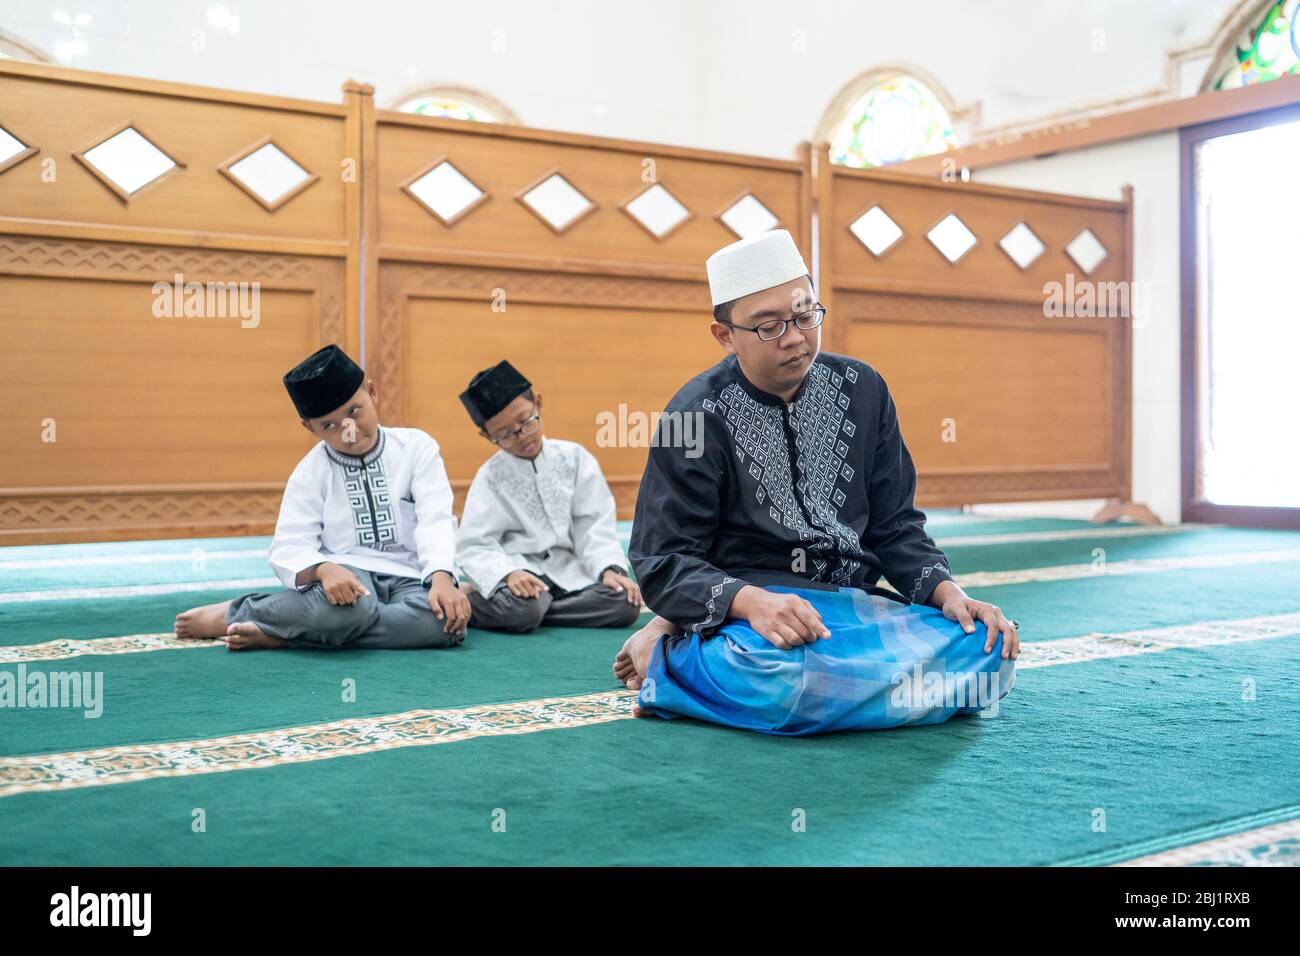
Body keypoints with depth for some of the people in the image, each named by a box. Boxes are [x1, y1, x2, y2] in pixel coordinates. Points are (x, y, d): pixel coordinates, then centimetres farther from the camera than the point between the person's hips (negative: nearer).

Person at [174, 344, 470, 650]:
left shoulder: (417, 447, 3)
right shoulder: (311, 472, 5)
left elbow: (435, 520, -7)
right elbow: (289, 547, -5)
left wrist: (441, 578, -26)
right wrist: (323, 569, -28)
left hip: (407, 578, 2)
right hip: (348, 578, -1)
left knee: (448, 620, -34)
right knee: (351, 607, -39)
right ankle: (233, 613, -14)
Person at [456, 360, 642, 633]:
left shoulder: (574, 458, 4)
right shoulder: (490, 478, 0)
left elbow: (595, 527, 3)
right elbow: (474, 547, -7)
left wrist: (609, 568, -15)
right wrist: (509, 574, -27)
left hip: (568, 573, 4)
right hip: (521, 573, -4)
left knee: (626, 603, -21)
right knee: (519, 607, -37)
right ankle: (472, 604, -1)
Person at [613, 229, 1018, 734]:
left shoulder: (861, 390, 9)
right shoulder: (697, 415, -5)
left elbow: (895, 526, 12)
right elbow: (663, 561, -8)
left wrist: (947, 591, -7)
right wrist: (752, 601, -26)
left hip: (853, 604, 7)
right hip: (741, 614, -6)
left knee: (986, 649, -18)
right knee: (788, 670, -40)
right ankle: (668, 654, -4)